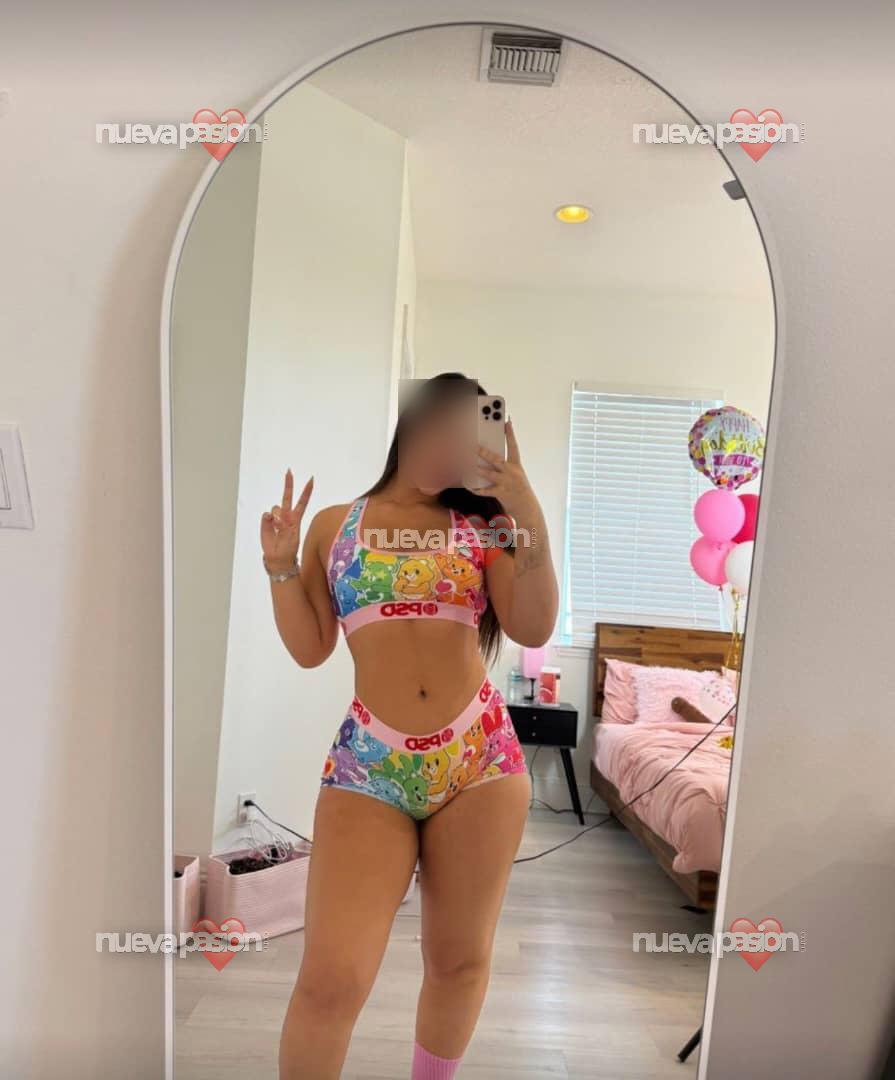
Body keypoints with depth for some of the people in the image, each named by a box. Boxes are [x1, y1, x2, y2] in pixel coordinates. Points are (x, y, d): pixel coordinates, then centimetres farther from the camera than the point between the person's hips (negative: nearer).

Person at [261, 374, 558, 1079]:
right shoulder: (333, 524, 8)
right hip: (369, 765, -1)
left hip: (481, 757, 2)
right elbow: (310, 649, 9)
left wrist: (534, 524, -14)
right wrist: (281, 566, -3)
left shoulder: (483, 523, 7)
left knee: (461, 960, 15)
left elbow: (534, 631, -4)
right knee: (330, 979, -5)